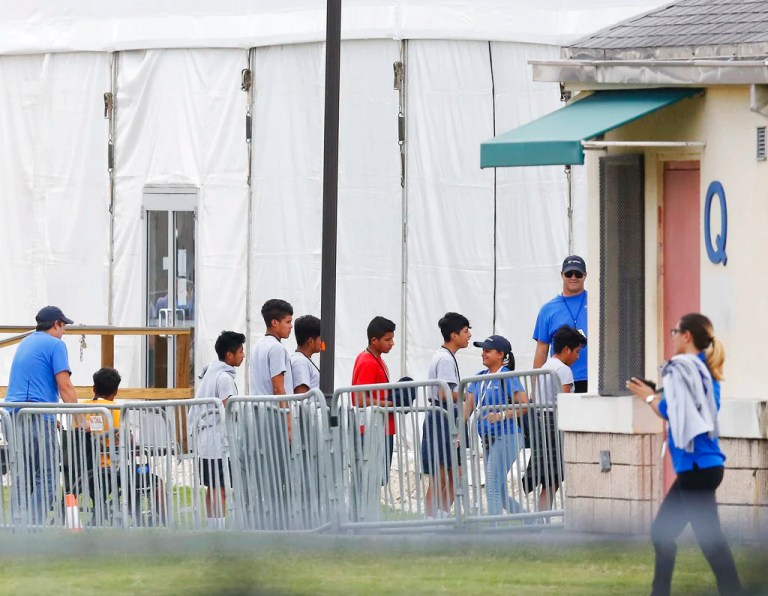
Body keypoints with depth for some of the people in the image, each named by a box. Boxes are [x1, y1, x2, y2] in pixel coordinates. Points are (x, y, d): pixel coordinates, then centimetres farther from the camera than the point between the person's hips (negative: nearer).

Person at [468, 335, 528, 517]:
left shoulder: (508, 378, -9)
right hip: (488, 439, 8)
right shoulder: (480, 378, 13)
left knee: (493, 487, -12)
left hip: (506, 436, -8)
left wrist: (502, 415, -30)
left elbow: (525, 405, -17)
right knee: (499, 493, 12)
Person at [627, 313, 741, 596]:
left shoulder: (683, 368, -12)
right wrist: (658, 396, 13)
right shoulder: (704, 371, 14)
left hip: (696, 466, -10)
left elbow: (672, 413, -15)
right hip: (700, 465, 10)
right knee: (662, 533, 17)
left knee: (711, 540, -10)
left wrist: (650, 397, 2)